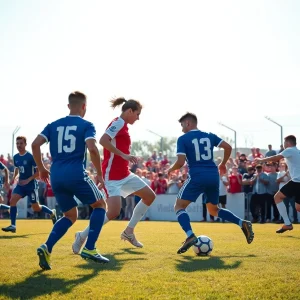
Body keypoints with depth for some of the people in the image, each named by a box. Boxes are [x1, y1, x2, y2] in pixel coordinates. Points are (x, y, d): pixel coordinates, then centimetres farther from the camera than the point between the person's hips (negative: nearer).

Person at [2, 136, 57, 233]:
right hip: (20, 184, 5)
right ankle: (13, 225, -14)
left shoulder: (31, 157, -17)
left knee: (36, 208, 5)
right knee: (12, 200, -16)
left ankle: (52, 212, 35)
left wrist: (29, 180, -22)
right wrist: (14, 177, 6)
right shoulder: (16, 157, 3)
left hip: (31, 185, -5)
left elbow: (39, 171, -15)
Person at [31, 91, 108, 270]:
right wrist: (100, 174, -5)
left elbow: (35, 145, 5)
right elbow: (92, 149, -14)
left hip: (56, 177, 5)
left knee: (70, 216, 21)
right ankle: (89, 249, 4)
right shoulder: (86, 125, 2)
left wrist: (41, 169, 16)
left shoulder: (54, 125, 16)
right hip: (76, 175, -5)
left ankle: (47, 248, -2)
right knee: (100, 205, 17)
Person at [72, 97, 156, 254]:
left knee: (150, 196, 12)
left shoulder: (122, 125, 15)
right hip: (112, 176, -10)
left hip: (124, 174, 10)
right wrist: (124, 155, -26)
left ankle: (129, 232, 18)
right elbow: (103, 140, -27)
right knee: (113, 212, -18)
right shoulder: (119, 123, -13)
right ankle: (82, 236, 1)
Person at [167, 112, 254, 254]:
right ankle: (243, 223, 4)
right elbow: (228, 147, 7)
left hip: (197, 176, -6)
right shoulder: (209, 136, 15)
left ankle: (190, 236, -19)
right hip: (213, 176, 6)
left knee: (179, 206, 5)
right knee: (213, 210, 23)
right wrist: (223, 164, 22)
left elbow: (180, 162, -9)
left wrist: (171, 169, 12)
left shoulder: (183, 139, 0)